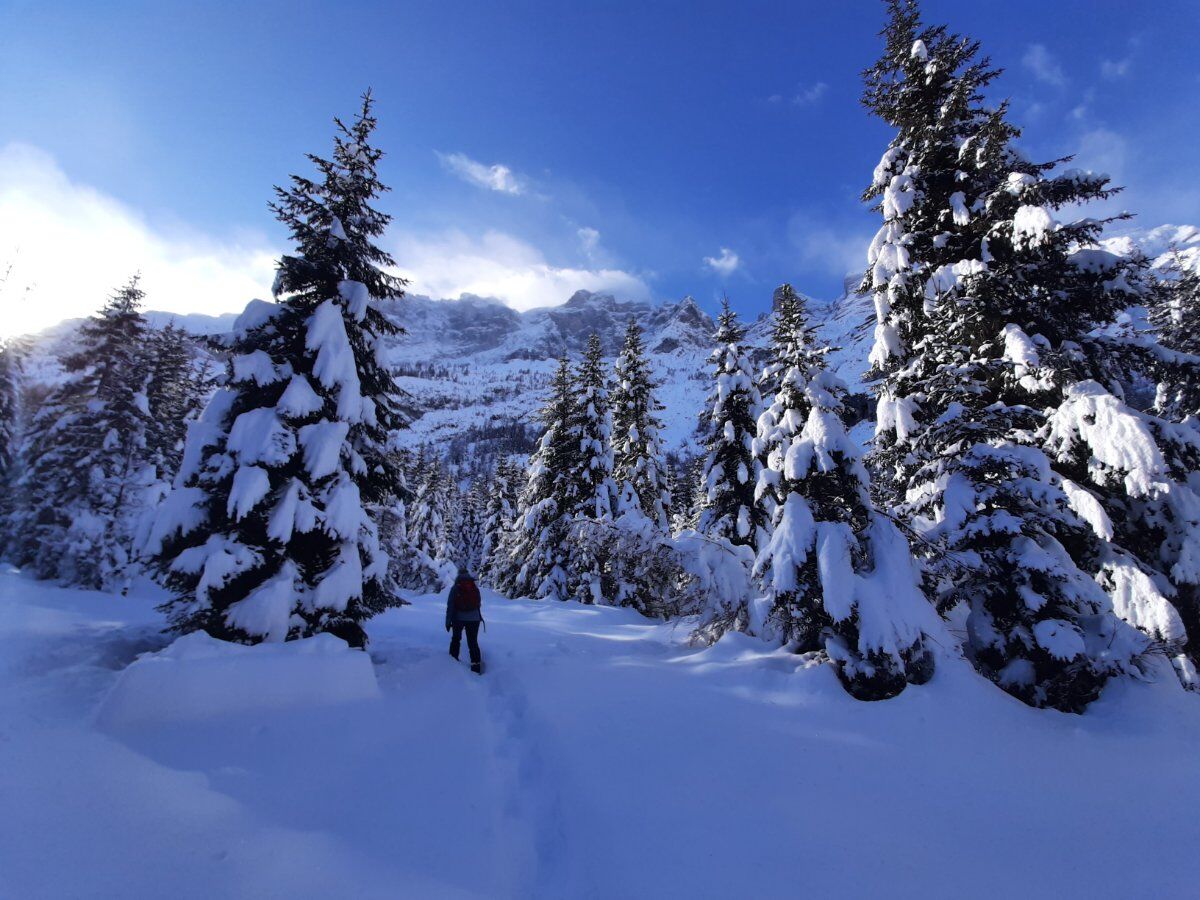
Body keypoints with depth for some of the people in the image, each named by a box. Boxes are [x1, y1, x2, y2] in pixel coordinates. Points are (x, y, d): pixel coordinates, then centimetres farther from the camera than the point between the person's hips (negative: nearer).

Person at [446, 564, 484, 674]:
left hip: (458, 618, -1)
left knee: (456, 639, 21)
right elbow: (478, 604, 7)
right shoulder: (475, 588, 1)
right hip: (474, 618, 1)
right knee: (473, 642, 6)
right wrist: (478, 617, 20)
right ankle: (476, 665, 0)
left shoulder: (455, 588, -7)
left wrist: (448, 621, -2)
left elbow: (450, 606, -7)